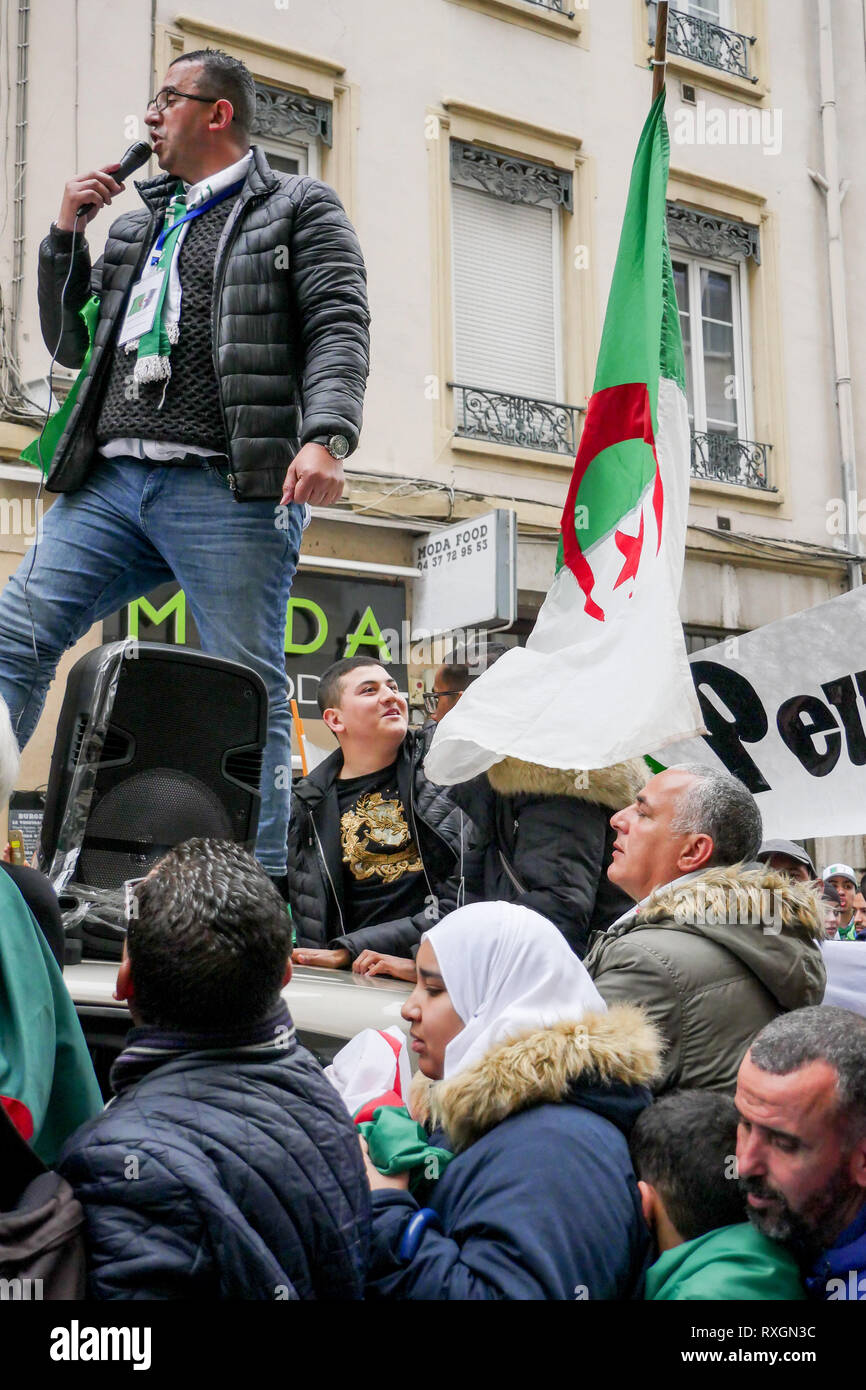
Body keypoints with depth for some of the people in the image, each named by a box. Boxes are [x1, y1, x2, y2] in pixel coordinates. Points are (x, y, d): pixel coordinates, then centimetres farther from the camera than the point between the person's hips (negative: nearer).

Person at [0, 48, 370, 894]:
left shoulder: (298, 210, 9)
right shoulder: (141, 221, 27)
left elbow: (339, 330, -5)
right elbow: (71, 345, 29)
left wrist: (326, 435, -22)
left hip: (225, 487, -6)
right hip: (109, 482, 6)